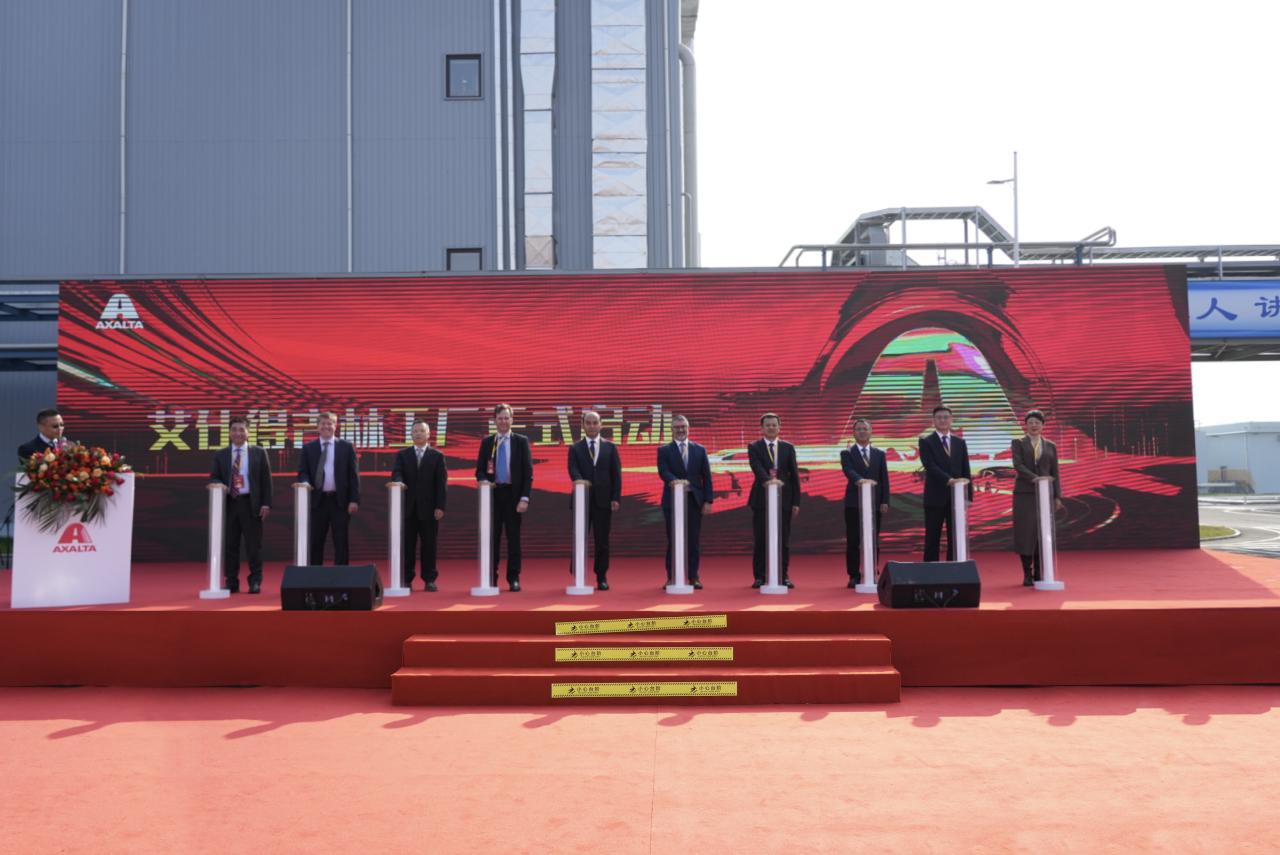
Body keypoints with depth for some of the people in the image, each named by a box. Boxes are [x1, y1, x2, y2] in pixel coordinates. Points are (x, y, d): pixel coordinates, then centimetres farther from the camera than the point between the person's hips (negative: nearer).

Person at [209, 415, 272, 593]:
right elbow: (213, 478, 11)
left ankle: (255, 582, 7)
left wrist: (266, 504, -5)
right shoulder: (220, 455, 11)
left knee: (253, 545, 0)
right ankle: (231, 582, 12)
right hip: (228, 503, 2)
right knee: (229, 545, 4)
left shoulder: (259, 453, 6)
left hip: (251, 504, -2)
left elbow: (266, 480, 3)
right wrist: (219, 486, -13)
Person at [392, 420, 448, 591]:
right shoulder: (402, 454, 12)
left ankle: (429, 580, 8)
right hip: (408, 507, 1)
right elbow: (396, 473, -1)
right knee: (407, 544, 2)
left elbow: (442, 483, 2)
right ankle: (406, 580, 7)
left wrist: (440, 506, -6)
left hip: (429, 508, -1)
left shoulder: (437, 456, 8)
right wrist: (399, 482, -25)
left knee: (429, 544, 2)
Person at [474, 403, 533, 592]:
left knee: (513, 537, 2)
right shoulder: (486, 442, 9)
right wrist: (484, 481, -14)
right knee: (492, 537, 3)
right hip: (492, 493, 1)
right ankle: (491, 578, 9)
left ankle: (513, 579, 9)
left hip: (513, 494, -1)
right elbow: (479, 470, 9)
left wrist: (524, 498, -8)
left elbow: (528, 472, 0)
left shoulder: (521, 441, 4)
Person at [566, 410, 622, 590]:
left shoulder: (610, 447, 8)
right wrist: (581, 481, -29)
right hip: (582, 498, 0)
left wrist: (616, 498, -3)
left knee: (602, 540, 4)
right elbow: (573, 469, -7)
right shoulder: (575, 448, 6)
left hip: (603, 500, 1)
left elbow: (616, 474, 5)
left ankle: (602, 577, 11)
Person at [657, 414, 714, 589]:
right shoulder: (664, 450, 5)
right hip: (672, 500, -1)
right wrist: (675, 481, -30)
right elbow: (663, 472, -10)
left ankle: (693, 576, 10)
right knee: (673, 540, 2)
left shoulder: (700, 450, 10)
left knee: (693, 540, 3)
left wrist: (708, 500, -1)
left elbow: (706, 477, 7)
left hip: (695, 500, 2)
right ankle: (672, 577, 9)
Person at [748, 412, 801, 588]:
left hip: (784, 499, 2)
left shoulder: (788, 448, 10)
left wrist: (796, 501, 2)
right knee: (760, 539, 1)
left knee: (783, 540, 4)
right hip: (762, 499, -2)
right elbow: (757, 468, -14)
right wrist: (768, 479, -34)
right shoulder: (754, 447, 3)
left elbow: (794, 475, 7)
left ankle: (784, 576, 13)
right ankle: (759, 577, 8)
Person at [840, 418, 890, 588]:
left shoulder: (879, 454, 12)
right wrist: (859, 480, -35)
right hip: (854, 502, -2)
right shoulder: (847, 453, 4)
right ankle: (854, 576, 5)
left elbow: (884, 479, 8)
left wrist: (885, 501, -1)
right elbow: (848, 471, -15)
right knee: (853, 541, -1)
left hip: (874, 502, 2)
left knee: (873, 541, 4)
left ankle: (872, 575, 10)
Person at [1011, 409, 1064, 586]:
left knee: (1043, 533, 0)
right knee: (1026, 532, -4)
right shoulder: (1018, 443, 5)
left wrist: (1057, 497, 3)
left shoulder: (1051, 446, 13)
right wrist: (1034, 478, -24)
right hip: (1024, 494, -2)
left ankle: (1039, 573, 8)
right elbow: (1018, 465, -9)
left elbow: (1054, 473, 10)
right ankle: (1027, 574, 2)